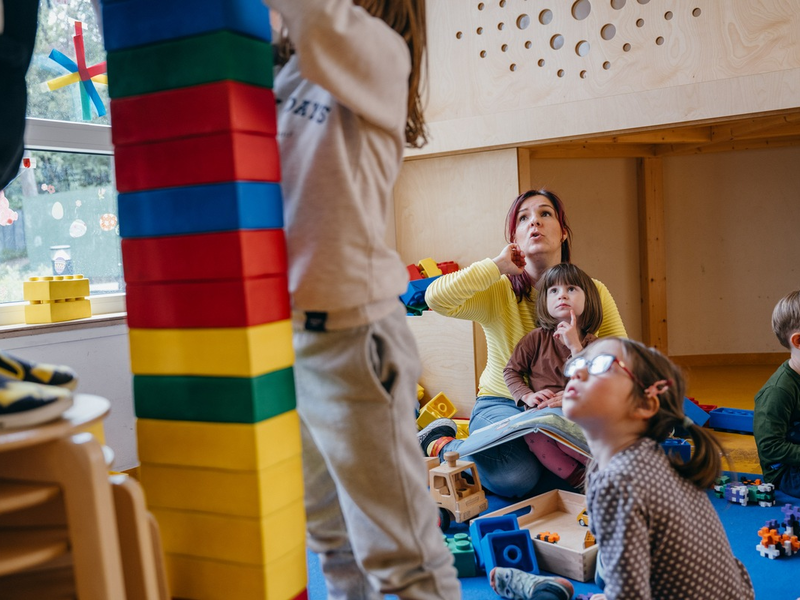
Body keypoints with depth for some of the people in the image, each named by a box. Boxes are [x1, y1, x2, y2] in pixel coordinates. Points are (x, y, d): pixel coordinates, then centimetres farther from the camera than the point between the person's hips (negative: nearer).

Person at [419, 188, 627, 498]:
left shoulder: (593, 292, -2)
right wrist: (499, 265, -23)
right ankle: (440, 443, 0)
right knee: (516, 477, -33)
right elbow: (437, 298, -29)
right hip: (502, 403, -4)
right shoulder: (499, 290, -10)